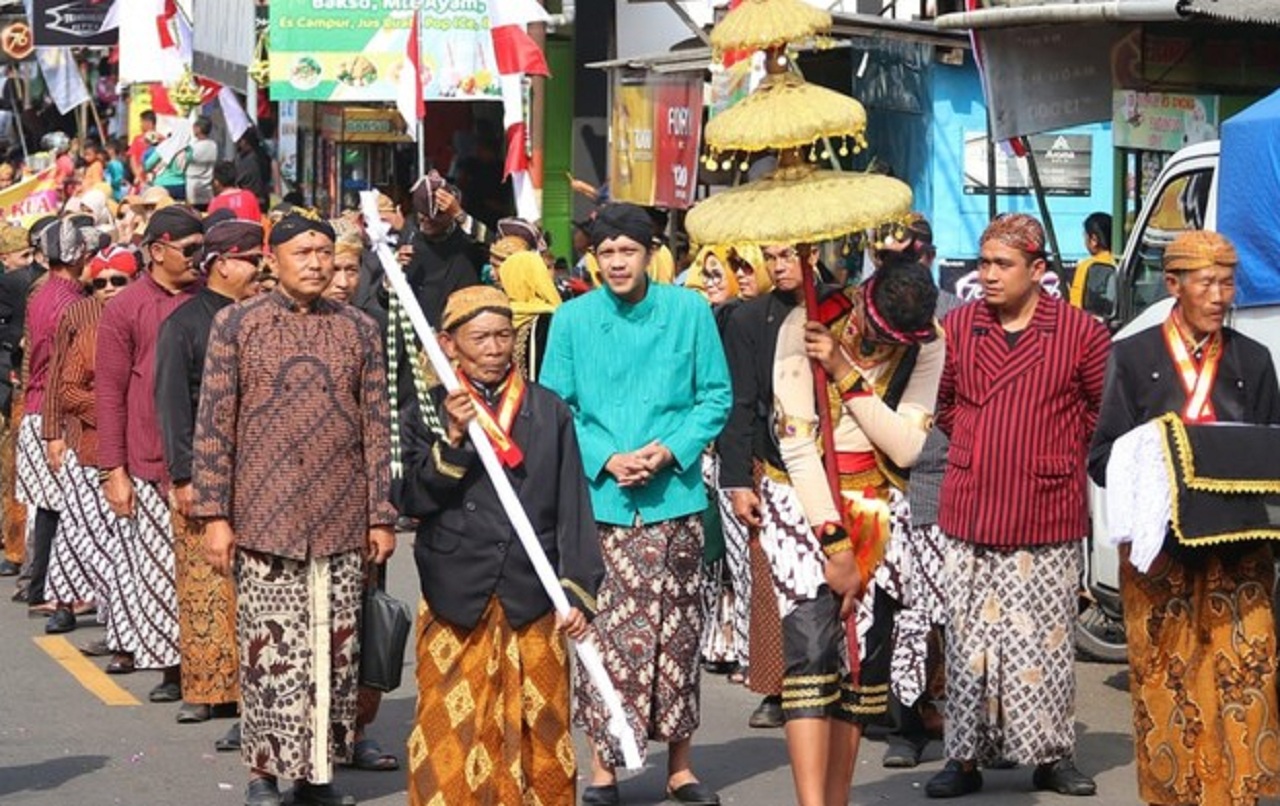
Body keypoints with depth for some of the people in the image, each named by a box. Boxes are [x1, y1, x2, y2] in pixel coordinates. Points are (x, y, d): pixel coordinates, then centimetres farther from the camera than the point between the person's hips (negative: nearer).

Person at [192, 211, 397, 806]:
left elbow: (376, 428, 10)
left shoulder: (358, 329, 9)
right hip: (265, 518, -2)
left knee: (336, 650, 4)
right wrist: (214, 515, -4)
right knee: (270, 648, -2)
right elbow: (213, 425, 1)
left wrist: (381, 515, 6)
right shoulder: (236, 325, 3)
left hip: (342, 522, 2)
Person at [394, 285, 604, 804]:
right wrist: (451, 441, -17)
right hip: (456, 600, -1)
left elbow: (574, 508, 6)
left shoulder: (550, 412, 7)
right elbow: (410, 499, -4)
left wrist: (579, 590, -1)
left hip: (533, 601, 1)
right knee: (453, 730, 0)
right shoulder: (426, 413, 5)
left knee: (538, 731, 3)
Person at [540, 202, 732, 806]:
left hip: (674, 498, 0)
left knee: (676, 632, 6)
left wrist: (670, 450, -10)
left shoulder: (689, 312, 1)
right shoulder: (572, 319, 2)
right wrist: (607, 459, -11)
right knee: (604, 630, -1)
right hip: (599, 501, 0)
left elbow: (716, 396, 4)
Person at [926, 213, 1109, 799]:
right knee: (969, 639, 6)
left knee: (1044, 641, 4)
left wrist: (1064, 455, 9)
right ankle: (966, 756, 13)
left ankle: (1052, 755, 15)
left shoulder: (1080, 332, -4)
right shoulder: (957, 328, 4)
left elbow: (1102, 408, 8)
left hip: (1047, 518, -2)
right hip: (970, 515, 2)